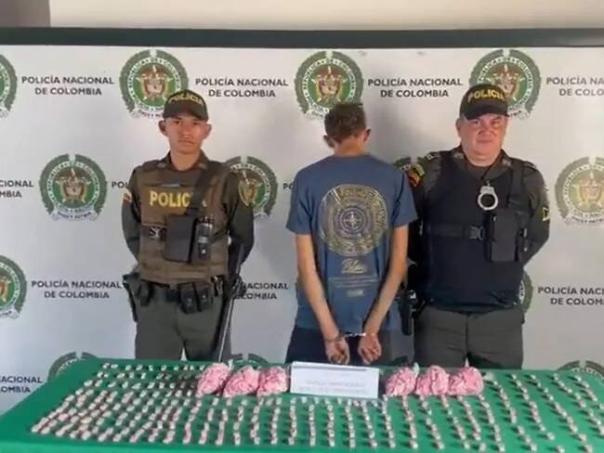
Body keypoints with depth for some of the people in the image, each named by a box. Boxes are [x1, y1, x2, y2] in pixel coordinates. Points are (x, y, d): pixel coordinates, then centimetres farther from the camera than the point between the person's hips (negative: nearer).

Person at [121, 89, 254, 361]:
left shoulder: (223, 180, -6)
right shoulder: (143, 178, -1)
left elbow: (243, 239, 4)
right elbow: (132, 233, 13)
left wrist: (219, 277, 3)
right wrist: (155, 269, 10)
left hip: (205, 302, -1)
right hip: (153, 301, 2)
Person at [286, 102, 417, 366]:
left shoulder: (307, 180, -6)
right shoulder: (395, 179, -2)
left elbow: (306, 265, -8)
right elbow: (399, 262, -4)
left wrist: (331, 332, -6)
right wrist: (372, 327, -2)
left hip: (316, 323, -1)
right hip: (375, 324, 2)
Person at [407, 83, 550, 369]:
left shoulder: (527, 179, 1)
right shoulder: (431, 172, -7)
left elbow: (537, 235, 16)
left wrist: (506, 266, 6)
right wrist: (432, 265, 4)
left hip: (501, 318, 2)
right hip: (438, 315, -2)